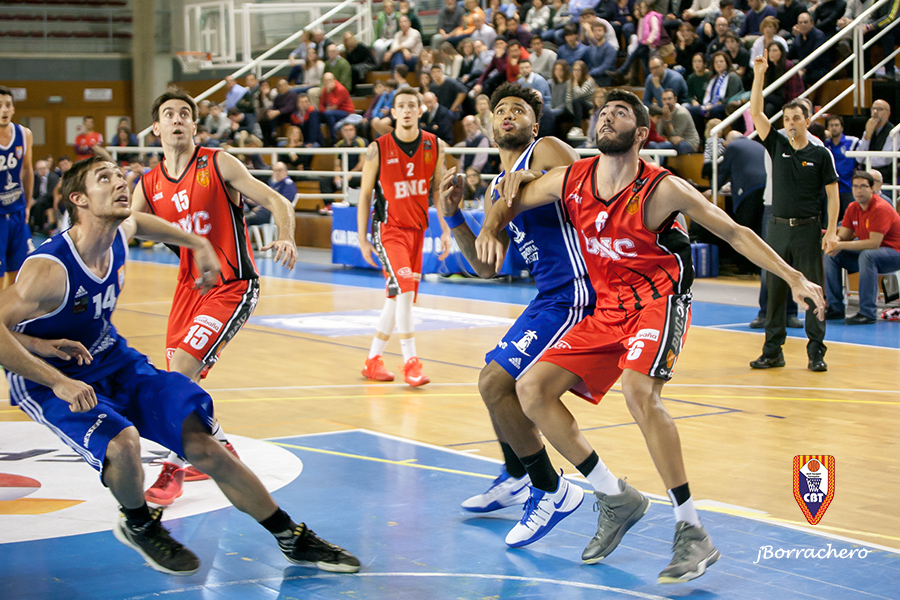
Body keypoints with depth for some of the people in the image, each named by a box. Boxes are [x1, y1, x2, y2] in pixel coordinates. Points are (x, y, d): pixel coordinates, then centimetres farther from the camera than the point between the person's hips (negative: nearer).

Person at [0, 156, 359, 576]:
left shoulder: (120, 234, -7)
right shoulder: (51, 270, -29)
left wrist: (198, 245, 22)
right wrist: (57, 381, -38)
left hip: (113, 361, 7)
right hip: (47, 379, -6)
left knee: (200, 440, -5)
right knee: (123, 441, -35)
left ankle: (292, 539, 6)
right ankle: (138, 527, 0)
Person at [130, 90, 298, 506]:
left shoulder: (218, 164, -7)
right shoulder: (147, 187, 6)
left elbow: (276, 202, -9)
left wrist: (286, 238, -28)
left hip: (232, 286, -6)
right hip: (189, 286, 6)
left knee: (181, 370, -19)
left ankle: (173, 469, -6)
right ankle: (221, 450, 36)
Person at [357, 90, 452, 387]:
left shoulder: (435, 146, 0)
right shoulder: (378, 149, -9)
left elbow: (438, 188, 10)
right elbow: (365, 195, -2)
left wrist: (446, 229, 4)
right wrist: (362, 239, -5)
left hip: (417, 229, 5)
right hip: (388, 228, -5)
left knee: (399, 297, 9)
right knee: (404, 288, -21)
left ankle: (374, 360, 22)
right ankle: (410, 362, -16)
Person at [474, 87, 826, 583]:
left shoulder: (662, 190, -14)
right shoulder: (570, 180, 0)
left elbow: (733, 232, -6)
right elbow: (511, 202, 16)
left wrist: (794, 278, -11)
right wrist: (491, 228, -7)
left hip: (657, 300, -6)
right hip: (605, 310, 6)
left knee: (638, 391, -33)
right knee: (532, 390, -3)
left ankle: (692, 533, -26)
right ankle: (616, 499, 9)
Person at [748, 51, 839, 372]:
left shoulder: (821, 155, 0)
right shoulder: (777, 146, 6)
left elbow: (833, 194, 0)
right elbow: (755, 112, -1)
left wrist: (832, 230, -9)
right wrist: (759, 75, -9)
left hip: (808, 228, -3)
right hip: (778, 227, 3)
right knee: (775, 291, 5)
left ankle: (816, 352, 2)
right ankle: (772, 351, 12)